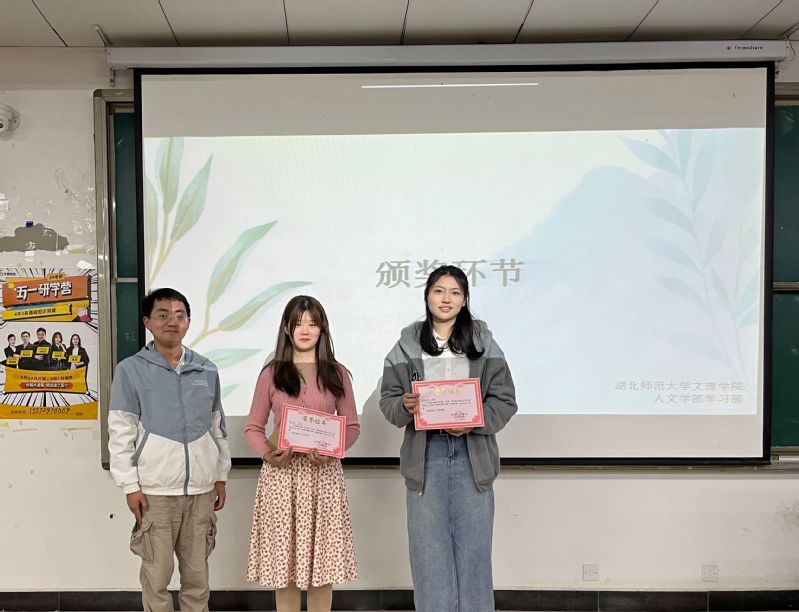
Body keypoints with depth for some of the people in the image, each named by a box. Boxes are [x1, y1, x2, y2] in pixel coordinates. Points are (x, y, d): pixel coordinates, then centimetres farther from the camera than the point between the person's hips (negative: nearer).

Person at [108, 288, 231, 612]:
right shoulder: (130, 370, -3)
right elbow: (120, 432, -4)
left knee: (197, 571, 11)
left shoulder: (207, 370, 7)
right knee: (157, 573, 6)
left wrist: (221, 476, 12)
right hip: (155, 488, -3)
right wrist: (130, 485, -8)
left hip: (201, 487, 3)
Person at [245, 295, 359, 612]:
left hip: (324, 473, 1)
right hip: (282, 472, 0)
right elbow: (253, 427, 5)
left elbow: (352, 426, 7)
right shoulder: (271, 373, 4)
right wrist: (266, 454, -14)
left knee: (322, 557, 5)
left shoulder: (336, 373, 6)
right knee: (283, 558, 4)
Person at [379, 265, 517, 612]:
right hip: (425, 454, 0)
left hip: (471, 453, 0)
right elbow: (387, 400, 6)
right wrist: (405, 406, -17)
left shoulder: (483, 343, 4)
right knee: (429, 544, 5)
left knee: (473, 543, 6)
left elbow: (505, 400, 2)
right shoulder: (407, 345, 4)